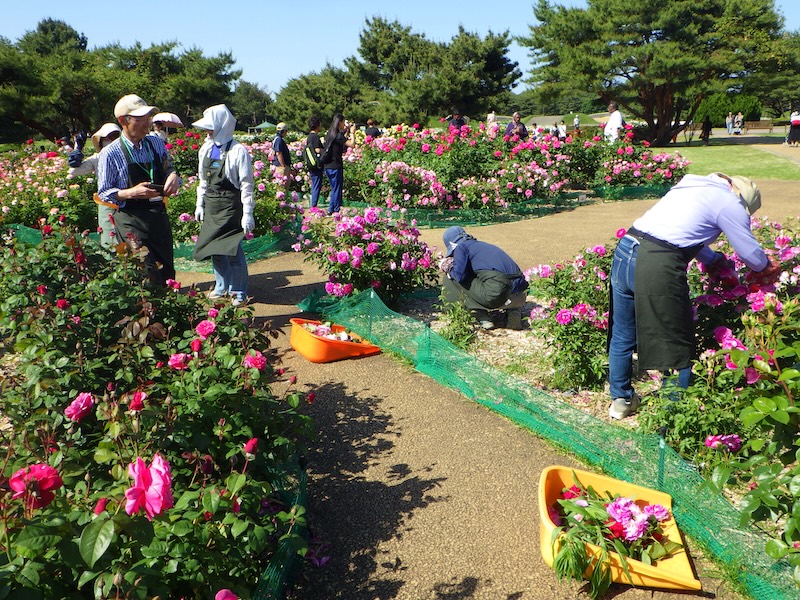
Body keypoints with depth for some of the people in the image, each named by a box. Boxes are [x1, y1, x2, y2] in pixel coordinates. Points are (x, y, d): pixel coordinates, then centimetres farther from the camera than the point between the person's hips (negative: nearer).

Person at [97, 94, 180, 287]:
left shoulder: (157, 143, 6)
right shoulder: (110, 153, -7)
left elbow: (168, 169, 18)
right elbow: (104, 192, -4)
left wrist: (173, 177, -7)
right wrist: (132, 193, -21)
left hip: (159, 215, 5)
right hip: (130, 219, -5)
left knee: (167, 270, 11)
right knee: (149, 275, -12)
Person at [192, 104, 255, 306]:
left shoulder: (238, 151, -11)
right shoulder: (206, 149, 9)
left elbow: (246, 184, -12)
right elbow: (203, 180, 17)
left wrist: (247, 213, -14)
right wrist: (200, 204, 15)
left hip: (231, 206, -7)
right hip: (211, 206, 7)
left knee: (232, 249, -4)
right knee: (214, 249, 12)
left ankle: (238, 292, 10)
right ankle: (221, 286, 28)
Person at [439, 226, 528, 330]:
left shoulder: (461, 247, 7)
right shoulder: (482, 245, 29)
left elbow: (460, 275, -4)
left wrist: (449, 268, 17)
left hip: (496, 296, -7)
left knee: (450, 279, 10)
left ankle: (483, 318, 5)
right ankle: (514, 313, 13)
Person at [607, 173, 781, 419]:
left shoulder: (692, 186, 26)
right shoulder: (729, 203, 3)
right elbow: (750, 253, 9)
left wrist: (716, 261, 38)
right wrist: (768, 268, 30)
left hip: (624, 250, 8)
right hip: (657, 265, -8)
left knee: (622, 334, 19)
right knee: (678, 346, 6)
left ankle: (620, 399, 35)